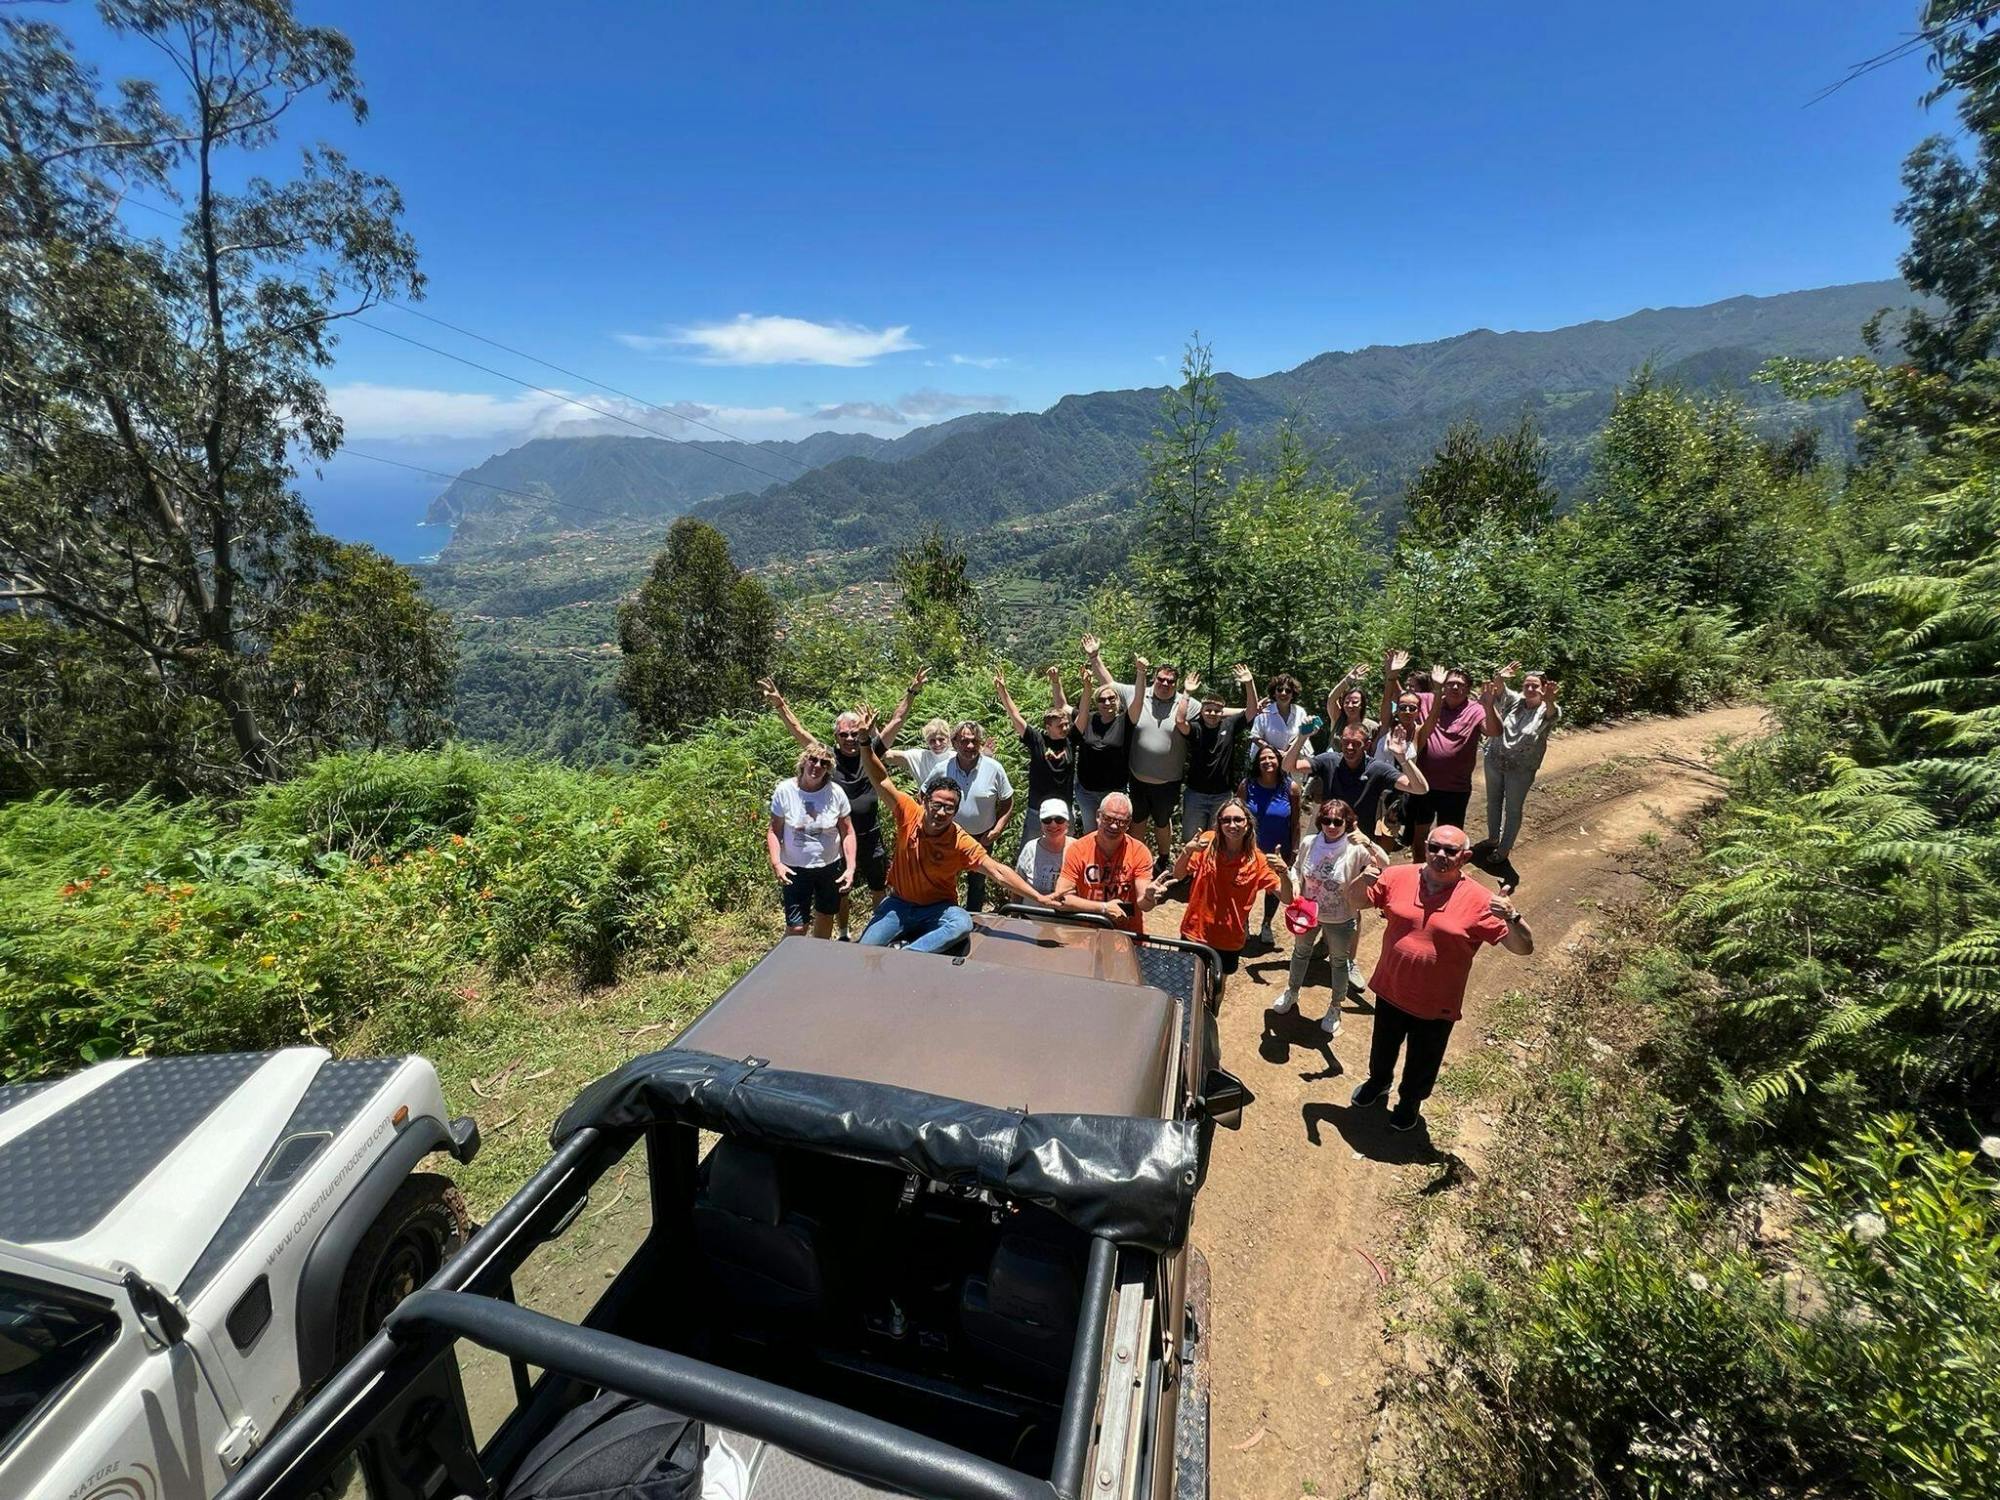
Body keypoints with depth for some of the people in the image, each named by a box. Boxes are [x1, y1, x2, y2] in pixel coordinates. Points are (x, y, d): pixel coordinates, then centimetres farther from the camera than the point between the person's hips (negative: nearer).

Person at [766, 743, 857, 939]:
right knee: (796, 927, -6)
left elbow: (848, 833, -4)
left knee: (825, 917, 20)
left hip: (830, 866, 2)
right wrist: (776, 862, -20)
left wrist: (851, 867, -11)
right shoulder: (784, 791, -14)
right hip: (795, 869, -2)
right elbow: (774, 831, -7)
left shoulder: (836, 793, -11)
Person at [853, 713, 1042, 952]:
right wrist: (866, 739, -22)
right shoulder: (910, 814, -13)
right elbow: (881, 780, -12)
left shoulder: (961, 843, -19)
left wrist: (1039, 898, -29)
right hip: (899, 904, 2)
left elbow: (999, 872, -22)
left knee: (962, 923, -35)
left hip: (937, 908, -2)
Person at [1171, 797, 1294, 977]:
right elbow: (1178, 875, -12)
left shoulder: (1257, 860, -12)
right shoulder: (1208, 842, -13)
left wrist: (1283, 873, -33)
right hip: (1196, 932, 0)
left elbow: (1287, 898, -14)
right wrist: (1187, 851, -31)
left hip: (1230, 941, 0)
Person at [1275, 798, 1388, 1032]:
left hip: (1340, 919, -3)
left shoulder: (1355, 849, -24)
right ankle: (1292, 992, 51)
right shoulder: (1309, 844, -14)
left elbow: (1386, 865, -35)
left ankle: (1334, 1008, 42)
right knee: (1301, 951, 25)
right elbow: (1297, 871, 0)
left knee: (1339, 962, 18)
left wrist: (1368, 843, -45)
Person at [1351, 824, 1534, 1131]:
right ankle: (1378, 1081, 58)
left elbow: (1524, 947, -17)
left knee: (1422, 1063, 23)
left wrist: (1512, 916, -37)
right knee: (1383, 1046, 28)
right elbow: (1355, 901, -1)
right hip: (1390, 991, 2)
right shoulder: (1397, 876, -12)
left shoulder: (1478, 900, -19)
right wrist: (1362, 882, -23)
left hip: (1436, 1005, -2)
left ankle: (1411, 1100, 52)